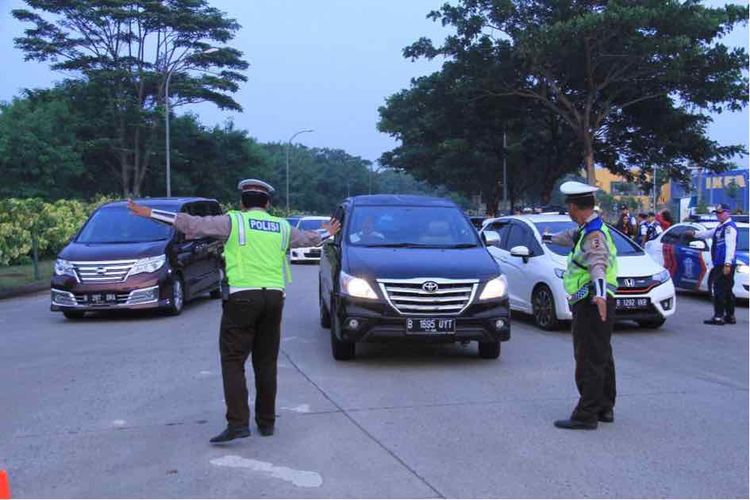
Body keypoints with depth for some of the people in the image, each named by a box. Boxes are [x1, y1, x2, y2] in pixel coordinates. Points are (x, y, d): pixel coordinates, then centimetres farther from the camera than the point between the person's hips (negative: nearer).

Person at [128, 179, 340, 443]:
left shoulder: (234, 221, 0)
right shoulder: (282, 227, 14)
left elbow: (193, 224, -5)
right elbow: (309, 238, 31)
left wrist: (150, 213, 1)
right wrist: (327, 233, 53)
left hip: (242, 297, -4)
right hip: (274, 297, 5)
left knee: (233, 361, -1)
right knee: (266, 362, 12)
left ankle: (238, 423, -11)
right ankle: (267, 422, 18)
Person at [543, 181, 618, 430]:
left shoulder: (594, 234, -17)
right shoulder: (585, 230, 15)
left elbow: (598, 263, -34)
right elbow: (570, 237, 37)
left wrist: (599, 293, -50)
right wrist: (549, 237, 55)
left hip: (592, 304, -11)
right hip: (590, 303, 11)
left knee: (589, 360, -10)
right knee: (601, 358, 17)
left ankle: (586, 414, -8)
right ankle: (605, 408, 27)